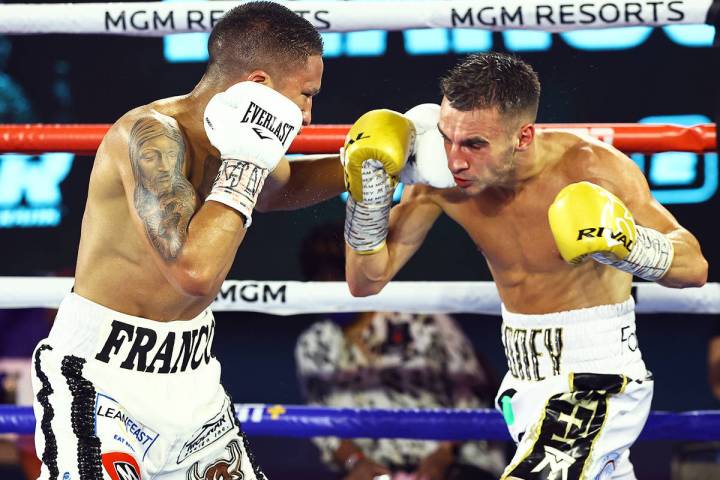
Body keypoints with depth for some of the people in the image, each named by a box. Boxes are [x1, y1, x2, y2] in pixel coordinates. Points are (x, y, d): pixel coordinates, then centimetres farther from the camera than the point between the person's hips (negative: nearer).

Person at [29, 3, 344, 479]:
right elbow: (195, 271, -34)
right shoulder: (151, 135, -23)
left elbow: (278, 187, 30)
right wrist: (246, 161, -25)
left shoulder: (245, 140, 3)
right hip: (103, 372, -8)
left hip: (192, 369, 8)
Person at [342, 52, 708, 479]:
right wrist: (368, 193, -19)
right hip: (526, 386, 6)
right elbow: (366, 281, -4)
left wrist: (628, 247, -36)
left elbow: (694, 267, -17)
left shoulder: (588, 168, -23)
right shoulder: (443, 179, -11)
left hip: (599, 382, -6)